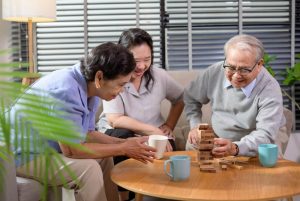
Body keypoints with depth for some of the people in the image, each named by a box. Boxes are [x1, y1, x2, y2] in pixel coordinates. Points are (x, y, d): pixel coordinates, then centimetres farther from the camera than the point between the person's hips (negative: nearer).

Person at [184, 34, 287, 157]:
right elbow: (191, 97, 13)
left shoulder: (270, 90, -22)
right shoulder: (215, 72, -8)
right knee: (191, 145, -23)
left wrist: (235, 148, -50)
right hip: (217, 141, 4)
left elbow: (265, 135, -33)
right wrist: (195, 125, -1)